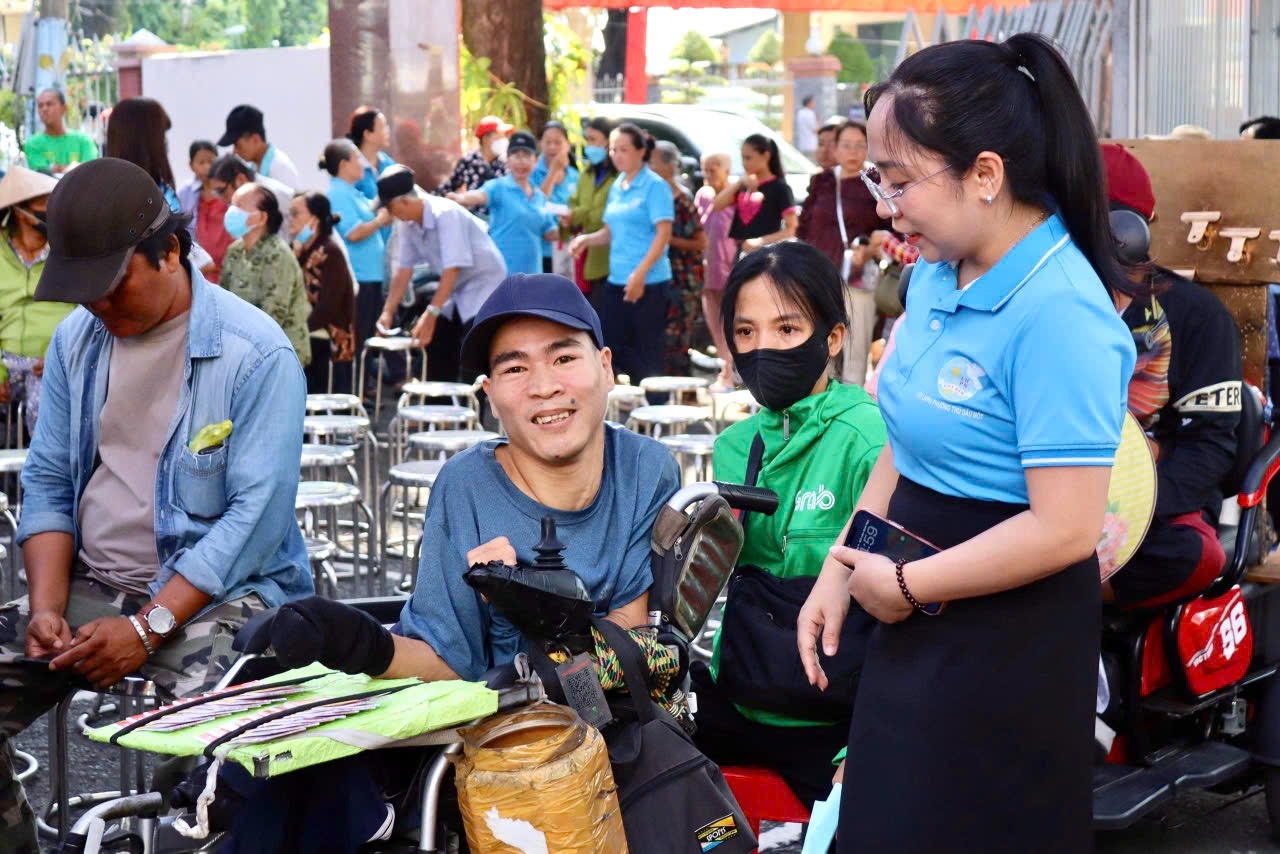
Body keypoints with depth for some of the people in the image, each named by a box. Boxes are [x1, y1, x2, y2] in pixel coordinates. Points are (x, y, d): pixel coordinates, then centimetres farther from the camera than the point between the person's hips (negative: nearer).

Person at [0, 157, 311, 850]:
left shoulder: (255, 354, -11)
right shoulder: (76, 338, 9)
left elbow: (257, 512, -16)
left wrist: (147, 629, -20)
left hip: (220, 593, -6)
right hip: (93, 585, 6)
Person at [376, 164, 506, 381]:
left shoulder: (445, 214, -28)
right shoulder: (407, 224, -5)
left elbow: (452, 270, -32)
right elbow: (404, 270, 1)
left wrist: (431, 314, -35)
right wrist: (388, 311, -3)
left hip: (484, 281, -8)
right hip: (457, 290, 9)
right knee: (436, 349, 9)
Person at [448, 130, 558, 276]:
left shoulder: (539, 196, 13)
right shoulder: (499, 187, -5)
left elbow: (548, 233, 20)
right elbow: (480, 195, -27)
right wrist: (460, 198, -48)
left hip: (532, 273, 6)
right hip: (502, 271, -6)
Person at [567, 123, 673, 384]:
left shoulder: (655, 186, -7)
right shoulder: (616, 187, 14)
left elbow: (663, 234, -14)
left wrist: (641, 273, -22)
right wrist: (587, 239, 1)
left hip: (649, 281, -7)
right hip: (616, 279, 7)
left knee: (647, 351, -2)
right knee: (607, 345, 5)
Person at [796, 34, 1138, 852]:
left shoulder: (1058, 312, -24)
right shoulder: (935, 275, 3)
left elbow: (1066, 528, -26)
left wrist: (907, 586, -16)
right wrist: (838, 574, 6)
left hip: (1008, 654, -8)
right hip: (919, 627, 9)